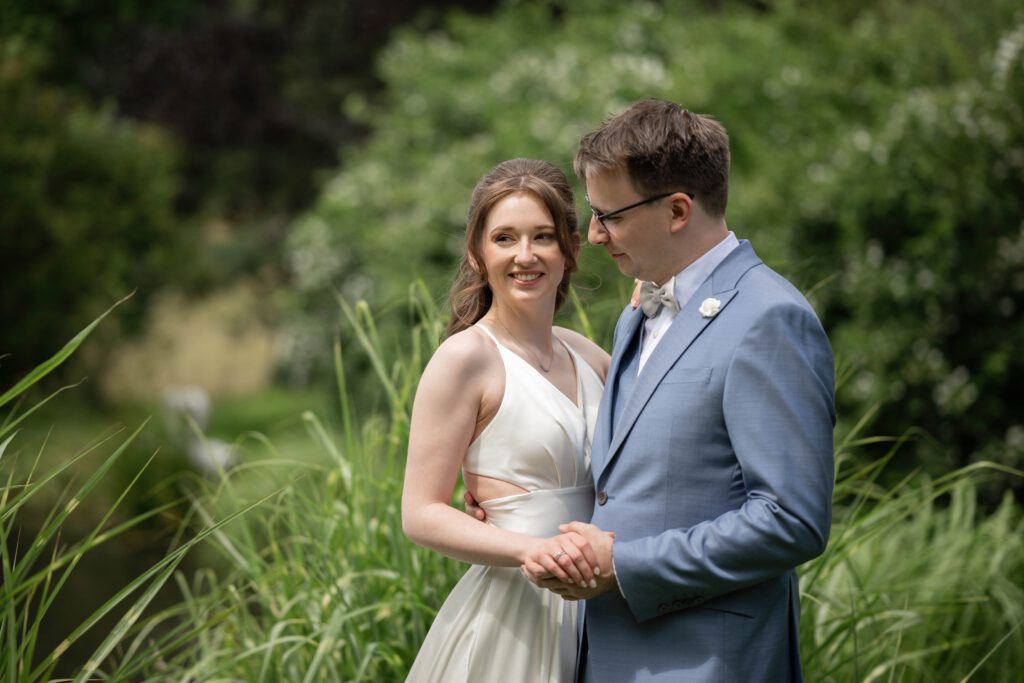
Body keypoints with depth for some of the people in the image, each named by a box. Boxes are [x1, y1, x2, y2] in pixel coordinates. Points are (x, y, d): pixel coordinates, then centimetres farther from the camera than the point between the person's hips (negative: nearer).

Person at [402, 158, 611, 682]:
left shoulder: (587, 357, 8)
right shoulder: (466, 357, -10)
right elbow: (421, 515, -12)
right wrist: (531, 549, -27)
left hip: (594, 613, 6)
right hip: (512, 613, -6)